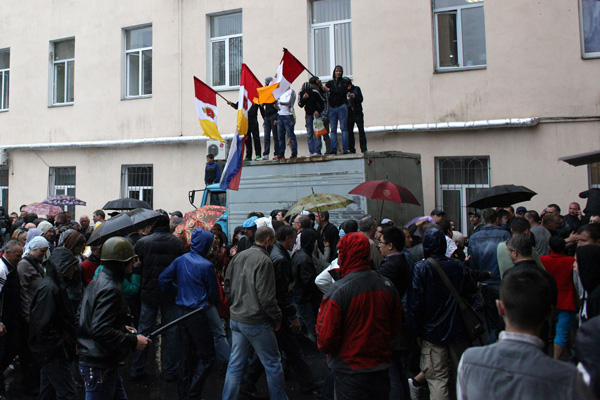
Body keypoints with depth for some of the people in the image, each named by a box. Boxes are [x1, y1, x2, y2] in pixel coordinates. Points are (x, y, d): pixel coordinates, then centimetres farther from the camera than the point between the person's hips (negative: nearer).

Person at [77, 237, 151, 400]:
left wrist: (122, 328, 14)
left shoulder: (97, 281, 9)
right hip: (99, 367, -10)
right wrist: (133, 341, -20)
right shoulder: (110, 289, -22)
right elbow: (101, 331, -29)